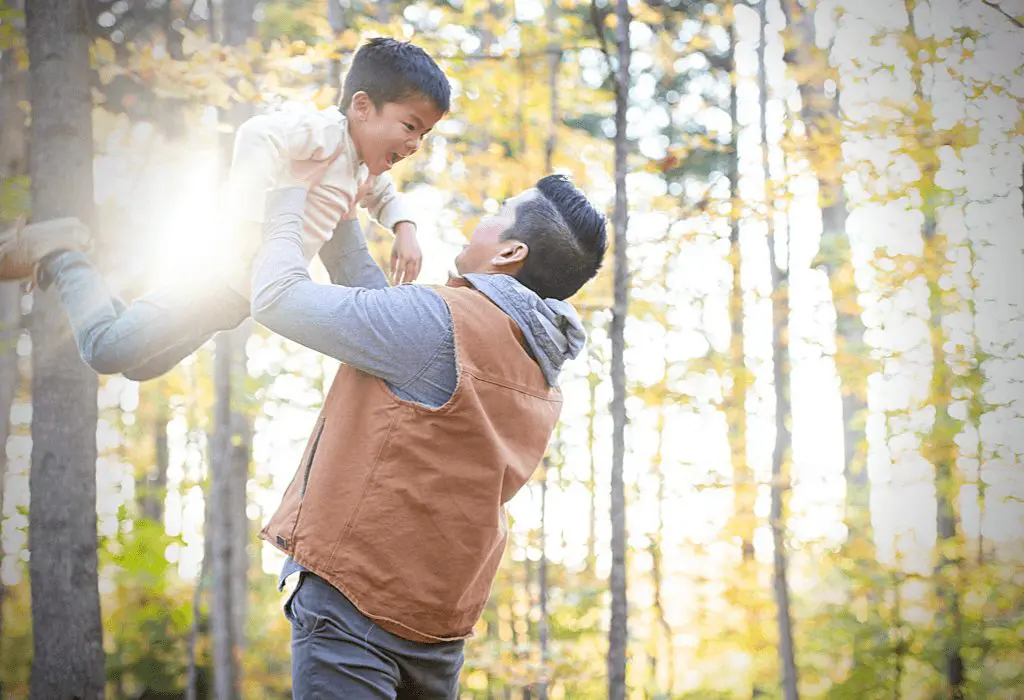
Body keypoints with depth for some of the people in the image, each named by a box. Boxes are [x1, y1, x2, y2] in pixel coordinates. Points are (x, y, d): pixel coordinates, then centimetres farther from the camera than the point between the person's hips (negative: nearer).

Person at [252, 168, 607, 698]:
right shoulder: (543, 381, 11)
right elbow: (390, 327, 23)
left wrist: (287, 211, 7)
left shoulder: (444, 323, -17)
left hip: (352, 601, -9)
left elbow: (277, 298, -12)